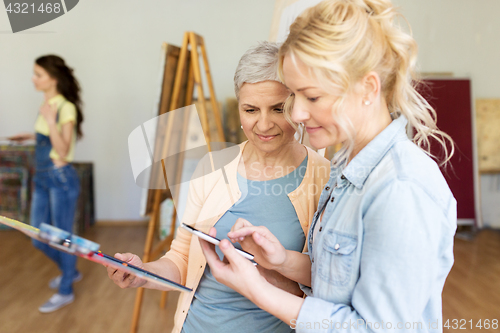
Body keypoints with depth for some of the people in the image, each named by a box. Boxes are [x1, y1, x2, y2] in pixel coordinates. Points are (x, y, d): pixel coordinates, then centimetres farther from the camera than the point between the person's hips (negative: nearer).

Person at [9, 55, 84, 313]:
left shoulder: (66, 108, -15)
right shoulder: (46, 104, 9)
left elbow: (63, 151, -20)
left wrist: (51, 121, -28)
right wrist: (31, 136, 23)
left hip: (61, 179, -8)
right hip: (41, 178, 9)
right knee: (39, 238, 15)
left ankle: (65, 291, 23)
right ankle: (70, 271, 39)